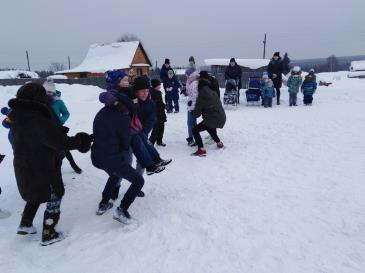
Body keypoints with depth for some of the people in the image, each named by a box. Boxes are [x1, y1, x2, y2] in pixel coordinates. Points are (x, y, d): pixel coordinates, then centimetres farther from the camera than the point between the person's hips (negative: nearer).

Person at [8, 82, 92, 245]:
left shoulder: (20, 116, 0)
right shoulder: (37, 120, -27)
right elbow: (60, 142, -24)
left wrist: (58, 131, 0)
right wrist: (81, 140, -12)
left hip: (24, 166, 9)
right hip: (42, 169, -8)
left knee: (36, 193, 30)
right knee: (54, 197, 10)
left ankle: (25, 224, 39)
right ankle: (48, 235, 21)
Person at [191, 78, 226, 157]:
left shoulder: (201, 97, -8)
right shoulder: (214, 93, 10)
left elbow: (196, 114, -4)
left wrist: (193, 112, 20)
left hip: (213, 119, -8)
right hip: (222, 118, 8)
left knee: (195, 130, 0)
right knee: (210, 129, 36)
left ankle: (201, 150, -10)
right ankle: (219, 144, 46)